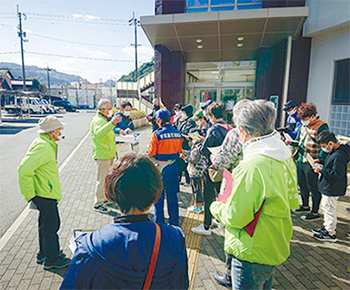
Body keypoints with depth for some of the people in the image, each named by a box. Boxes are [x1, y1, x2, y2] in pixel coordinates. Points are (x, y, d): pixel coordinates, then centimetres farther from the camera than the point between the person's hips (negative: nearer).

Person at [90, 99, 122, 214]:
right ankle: (98, 204, 10)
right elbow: (99, 133, -42)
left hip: (108, 155, 10)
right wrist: (112, 123, -53)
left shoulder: (105, 119, 16)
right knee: (102, 180, -2)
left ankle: (104, 199, 35)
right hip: (102, 156, -10)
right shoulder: (98, 120, -18)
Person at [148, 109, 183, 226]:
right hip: (173, 167, 5)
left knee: (159, 197, 10)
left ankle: (159, 223, 20)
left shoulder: (157, 134, -18)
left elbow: (151, 153, -12)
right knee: (172, 196, 17)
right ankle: (174, 222, 27)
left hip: (159, 168, -5)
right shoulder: (178, 134, -2)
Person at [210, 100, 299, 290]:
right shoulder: (285, 158, -3)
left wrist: (216, 207, -7)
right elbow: (292, 201, 8)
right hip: (277, 248, 9)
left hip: (253, 255, -9)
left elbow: (236, 217, -26)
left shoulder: (252, 167, -31)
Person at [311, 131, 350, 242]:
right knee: (326, 207, 22)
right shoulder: (333, 152, 5)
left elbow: (337, 174, -28)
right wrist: (321, 164, 4)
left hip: (332, 190, -10)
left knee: (329, 209, 3)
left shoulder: (338, 156, -27)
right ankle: (326, 227, 39)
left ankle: (330, 234, 18)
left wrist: (322, 170, -24)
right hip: (328, 187, 10)